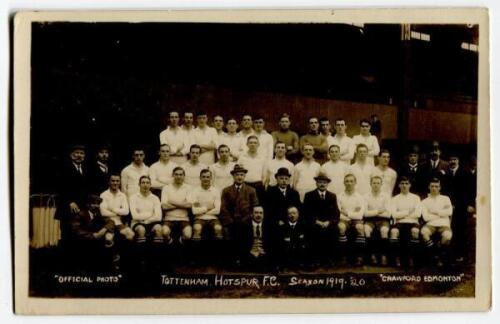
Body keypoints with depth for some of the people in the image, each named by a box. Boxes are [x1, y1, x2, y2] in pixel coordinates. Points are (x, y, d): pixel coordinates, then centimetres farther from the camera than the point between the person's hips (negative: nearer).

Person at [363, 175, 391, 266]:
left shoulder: (386, 196, 2)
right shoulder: (366, 196, 3)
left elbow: (388, 214, -6)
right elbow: (365, 213, -6)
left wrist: (372, 213, -5)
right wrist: (378, 212, -7)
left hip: (383, 220, 0)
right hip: (370, 220, 0)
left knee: (384, 230, -34)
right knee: (366, 229, -33)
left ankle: (384, 256, -25)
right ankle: (372, 255, -25)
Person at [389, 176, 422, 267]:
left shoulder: (415, 197, 14)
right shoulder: (395, 199, 14)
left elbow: (417, 214, 0)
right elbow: (394, 214, -1)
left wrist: (401, 214, 1)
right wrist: (408, 212, 0)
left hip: (412, 222, 0)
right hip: (399, 222, 0)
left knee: (415, 231, -36)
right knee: (394, 231, -35)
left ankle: (411, 258, -25)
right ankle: (397, 258, -24)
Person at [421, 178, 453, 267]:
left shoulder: (445, 199, 20)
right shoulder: (425, 201, 16)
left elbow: (449, 212, 2)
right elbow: (426, 217, 0)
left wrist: (435, 212, 2)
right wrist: (442, 214, 2)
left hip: (444, 225, 0)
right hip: (431, 224, 0)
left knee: (447, 236, -37)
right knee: (424, 232, -38)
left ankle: (440, 254, -7)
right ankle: (435, 256, -21)